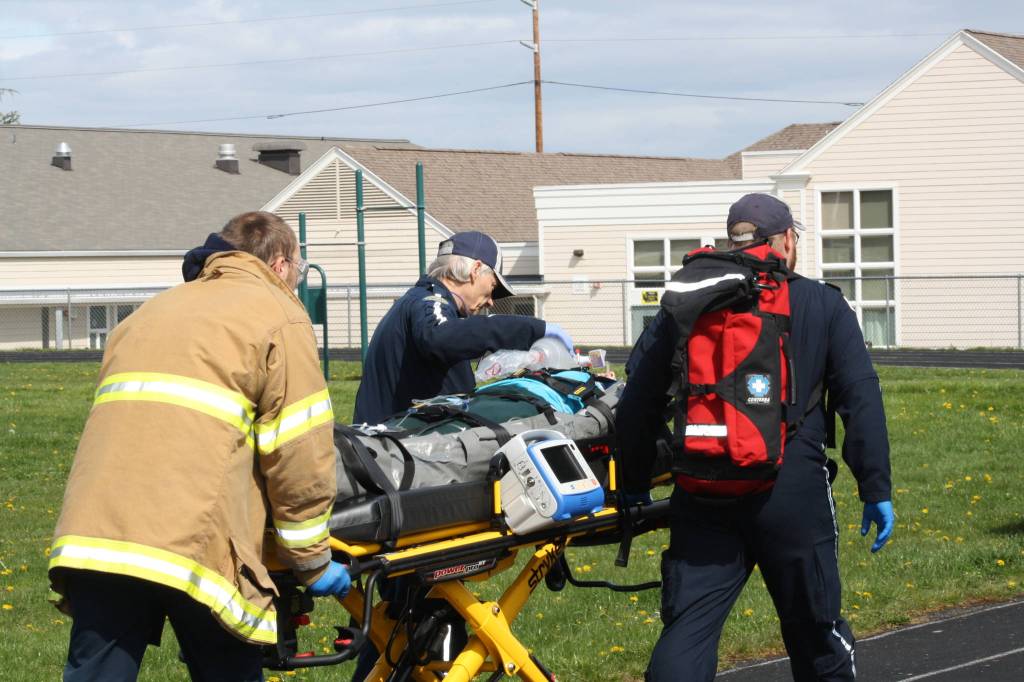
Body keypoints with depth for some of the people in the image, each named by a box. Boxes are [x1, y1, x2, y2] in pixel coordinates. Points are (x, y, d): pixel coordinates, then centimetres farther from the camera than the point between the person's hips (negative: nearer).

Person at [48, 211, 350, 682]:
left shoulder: (152, 312, 31)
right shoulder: (278, 317, 10)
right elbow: (299, 457, 3)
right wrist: (312, 563, 12)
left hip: (93, 535, 5)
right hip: (193, 542, -5)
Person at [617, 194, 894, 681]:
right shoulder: (823, 305, 6)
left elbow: (639, 400, 6)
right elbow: (860, 399, 0)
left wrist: (634, 483, 15)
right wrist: (876, 490, 2)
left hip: (704, 495, 1)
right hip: (792, 493, -1)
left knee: (686, 632, 1)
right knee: (816, 632, 12)